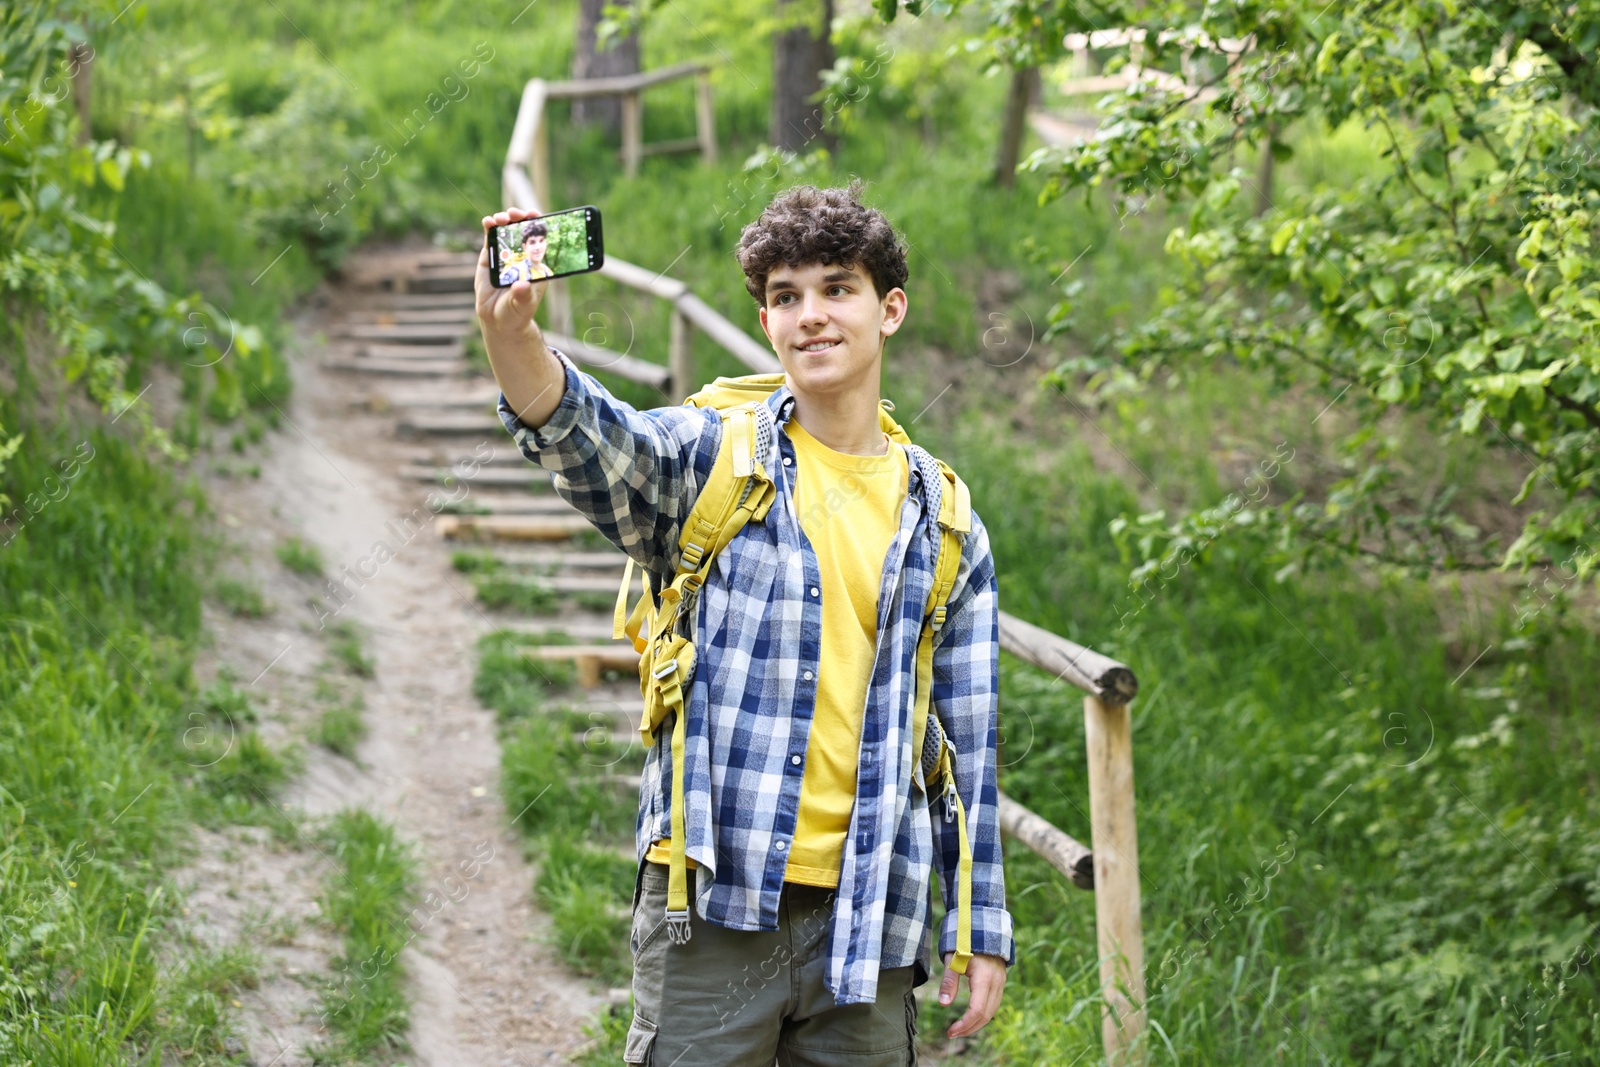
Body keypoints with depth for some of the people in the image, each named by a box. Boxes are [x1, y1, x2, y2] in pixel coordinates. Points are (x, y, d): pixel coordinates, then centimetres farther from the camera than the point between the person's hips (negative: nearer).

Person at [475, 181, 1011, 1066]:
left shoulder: (944, 522, 10)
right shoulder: (710, 461, 2)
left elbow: (968, 743, 12)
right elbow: (588, 437, -21)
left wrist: (980, 929, 10)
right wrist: (508, 330, -41)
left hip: (866, 922, 3)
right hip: (713, 908, -2)